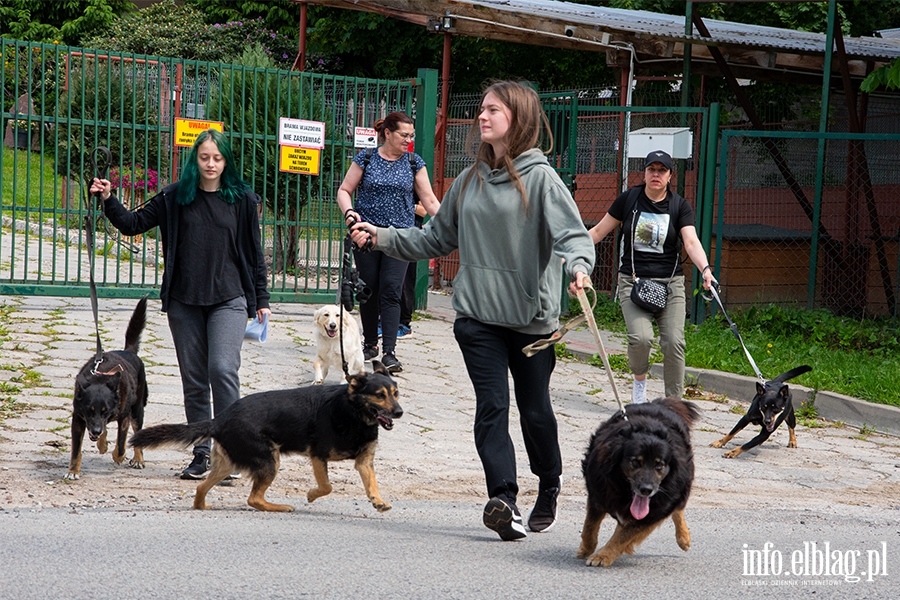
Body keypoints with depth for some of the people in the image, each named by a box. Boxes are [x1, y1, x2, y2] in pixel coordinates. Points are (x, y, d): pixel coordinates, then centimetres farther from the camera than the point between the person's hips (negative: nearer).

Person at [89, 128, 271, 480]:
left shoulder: (243, 200, 3)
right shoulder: (175, 197, 5)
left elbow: (254, 252, 8)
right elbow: (133, 224, 7)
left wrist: (261, 300, 7)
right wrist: (109, 201, -9)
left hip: (228, 299, -2)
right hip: (184, 302, 2)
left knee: (222, 369, -18)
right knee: (193, 378, 6)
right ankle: (202, 453, 15)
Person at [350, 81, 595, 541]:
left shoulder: (540, 178, -5)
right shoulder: (470, 181, 11)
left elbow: (573, 233, -16)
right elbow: (437, 239, 21)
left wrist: (577, 265, -37)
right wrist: (382, 237, 11)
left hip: (533, 317, -3)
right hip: (477, 314, 4)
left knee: (535, 411, 7)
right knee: (492, 405, -10)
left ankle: (548, 488, 30)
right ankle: (503, 498, -16)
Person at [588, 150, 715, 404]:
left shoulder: (680, 206, 2)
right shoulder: (629, 199, 2)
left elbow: (691, 242, -12)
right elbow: (599, 231, 9)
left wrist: (705, 268, -30)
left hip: (670, 283, 1)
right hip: (633, 281, -1)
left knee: (674, 341, -13)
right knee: (641, 337, -21)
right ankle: (639, 380, 10)